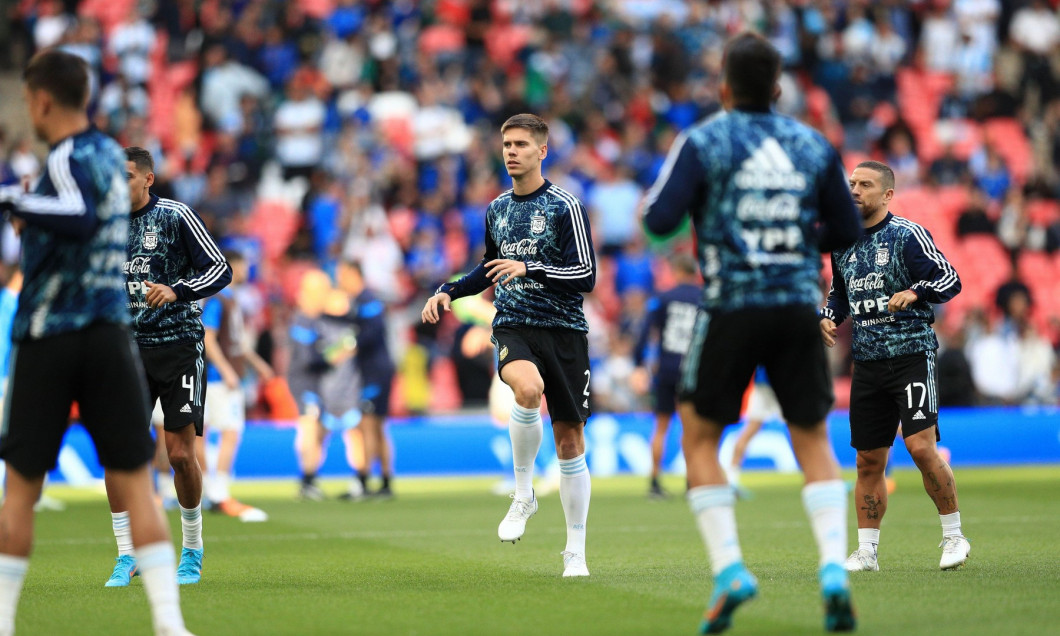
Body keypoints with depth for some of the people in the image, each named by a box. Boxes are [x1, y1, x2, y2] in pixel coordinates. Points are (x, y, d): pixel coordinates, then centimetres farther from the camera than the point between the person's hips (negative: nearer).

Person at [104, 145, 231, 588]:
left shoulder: (176, 216, -6)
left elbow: (220, 270, -9)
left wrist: (177, 291, -23)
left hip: (178, 343, -4)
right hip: (128, 348, 4)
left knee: (180, 454, -4)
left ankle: (192, 550, 17)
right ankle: (126, 557, 1)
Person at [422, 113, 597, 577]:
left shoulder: (565, 207, -3)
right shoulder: (497, 209, 13)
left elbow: (586, 275, -10)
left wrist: (529, 269, -20)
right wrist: (448, 292, 15)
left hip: (564, 329, -2)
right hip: (512, 328, 2)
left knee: (569, 439, 0)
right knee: (527, 387, -33)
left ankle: (575, 551, 11)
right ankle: (523, 493, -14)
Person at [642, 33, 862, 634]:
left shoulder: (703, 141, -1)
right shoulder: (813, 145, 9)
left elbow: (660, 219, -9)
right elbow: (846, 230, 12)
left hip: (732, 307, -3)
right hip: (800, 306, 3)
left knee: (699, 436, 10)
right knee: (814, 440, 11)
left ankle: (729, 568, -4)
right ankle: (834, 567, -8)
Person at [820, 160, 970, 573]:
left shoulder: (907, 235, -6)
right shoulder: (843, 244, 13)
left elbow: (950, 279, -10)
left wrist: (914, 293, -27)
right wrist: (828, 318, 7)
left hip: (911, 352, -6)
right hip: (867, 363, 6)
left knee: (921, 446, -17)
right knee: (868, 461, 6)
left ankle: (954, 536, -3)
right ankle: (866, 551, 14)